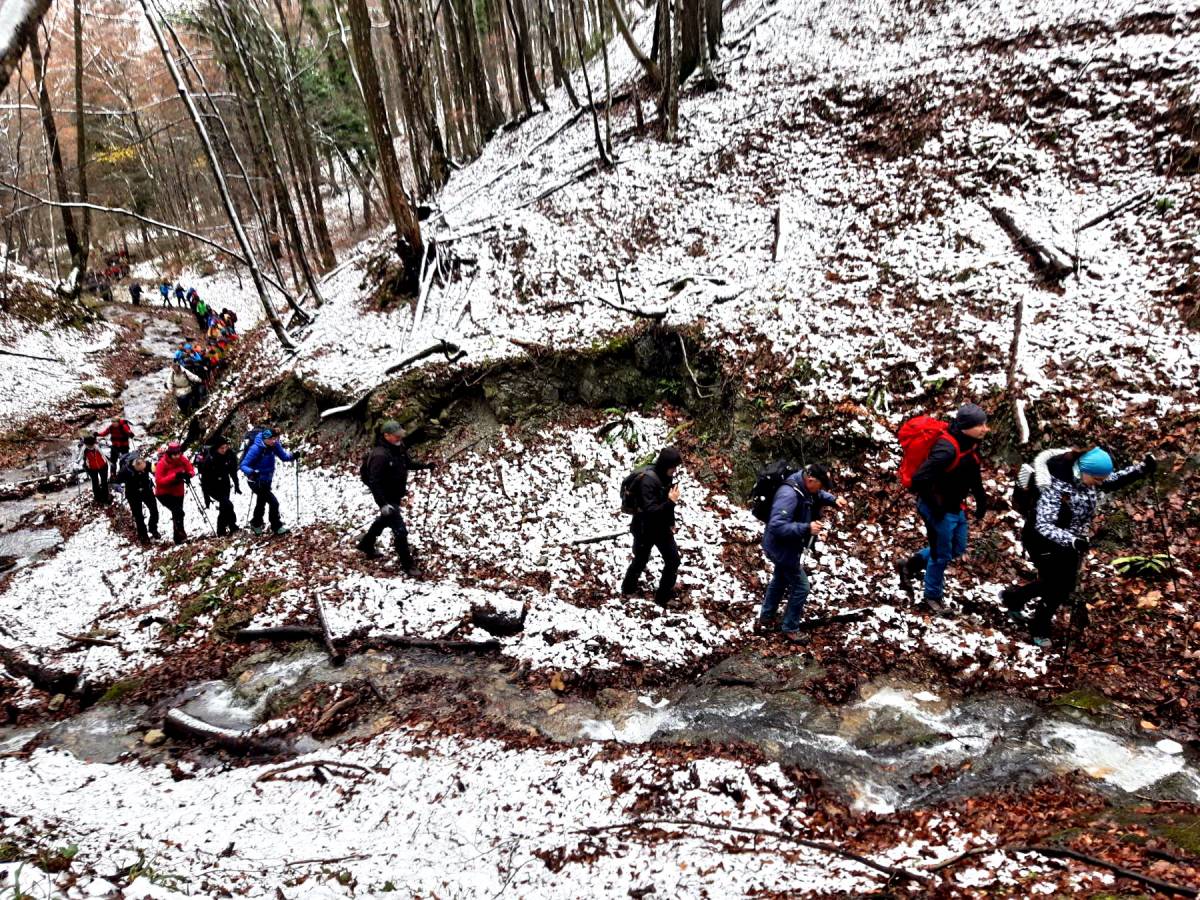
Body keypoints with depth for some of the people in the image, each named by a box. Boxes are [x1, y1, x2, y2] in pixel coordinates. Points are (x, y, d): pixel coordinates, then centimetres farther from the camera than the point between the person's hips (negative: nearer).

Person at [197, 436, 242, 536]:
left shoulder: (230, 455, -14)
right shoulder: (209, 459, -26)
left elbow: (233, 471, 2)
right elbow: (204, 478, -21)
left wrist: (236, 486, 1)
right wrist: (206, 496, -21)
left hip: (224, 484, 5)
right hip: (211, 486, -5)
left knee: (224, 507, 9)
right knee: (227, 504, -19)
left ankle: (221, 532, 22)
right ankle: (232, 526, -8)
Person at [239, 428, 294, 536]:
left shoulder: (274, 445, -11)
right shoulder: (256, 449, -28)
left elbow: (284, 456, -5)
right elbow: (243, 465, -26)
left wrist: (292, 456, -25)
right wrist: (252, 472, -44)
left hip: (266, 481, 8)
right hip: (256, 482, -8)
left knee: (261, 503, 26)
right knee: (274, 503, -13)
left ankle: (256, 525, 47)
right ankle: (276, 528, 1)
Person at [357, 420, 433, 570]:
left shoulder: (399, 448, -4)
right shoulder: (380, 455, -30)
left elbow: (408, 463, 16)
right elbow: (375, 482, -31)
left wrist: (424, 465, 2)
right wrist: (383, 504, -34)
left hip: (397, 495, 10)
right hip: (387, 499, -10)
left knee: (384, 520, 30)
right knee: (400, 530, -5)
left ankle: (366, 544, 53)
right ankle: (406, 564, 8)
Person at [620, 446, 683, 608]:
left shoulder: (666, 476, -5)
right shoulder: (648, 481, -29)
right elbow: (649, 511, -33)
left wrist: (671, 522, 11)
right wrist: (671, 501, -37)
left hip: (662, 527, 7)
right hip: (645, 530, -7)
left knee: (673, 560, 10)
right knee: (640, 561, 13)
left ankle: (663, 597, 26)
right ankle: (628, 590, 37)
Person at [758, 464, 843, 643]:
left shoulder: (805, 486, -6)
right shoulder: (789, 495, -35)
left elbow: (818, 495, 18)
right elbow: (777, 526, -39)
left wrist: (833, 499, -2)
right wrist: (806, 528, -39)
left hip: (786, 546, 10)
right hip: (782, 547, -10)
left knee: (780, 580, 26)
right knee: (801, 586, 1)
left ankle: (766, 619, 43)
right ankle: (790, 628, 18)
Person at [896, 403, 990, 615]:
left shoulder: (970, 443, -3)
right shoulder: (947, 449, -31)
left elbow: (973, 473, 13)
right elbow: (920, 480, -33)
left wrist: (981, 499, 6)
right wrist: (936, 506, -22)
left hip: (956, 507, 9)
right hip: (940, 510, -9)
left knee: (957, 549, 23)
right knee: (942, 554, 7)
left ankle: (910, 566, 36)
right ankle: (933, 596, 29)